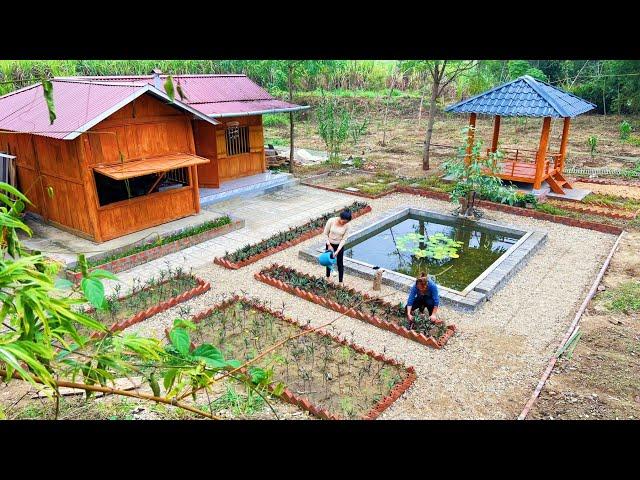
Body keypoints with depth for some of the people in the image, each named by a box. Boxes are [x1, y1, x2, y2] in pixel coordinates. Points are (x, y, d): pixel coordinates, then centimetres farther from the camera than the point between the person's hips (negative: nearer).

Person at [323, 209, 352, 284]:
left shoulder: (347, 225, -22)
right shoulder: (331, 221, -24)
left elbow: (344, 239, -15)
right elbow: (326, 233, -11)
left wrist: (337, 251, -20)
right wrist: (329, 245, -12)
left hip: (340, 245, -1)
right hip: (330, 244, 1)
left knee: (340, 264, 5)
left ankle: (340, 282, 19)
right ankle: (328, 277, 42)